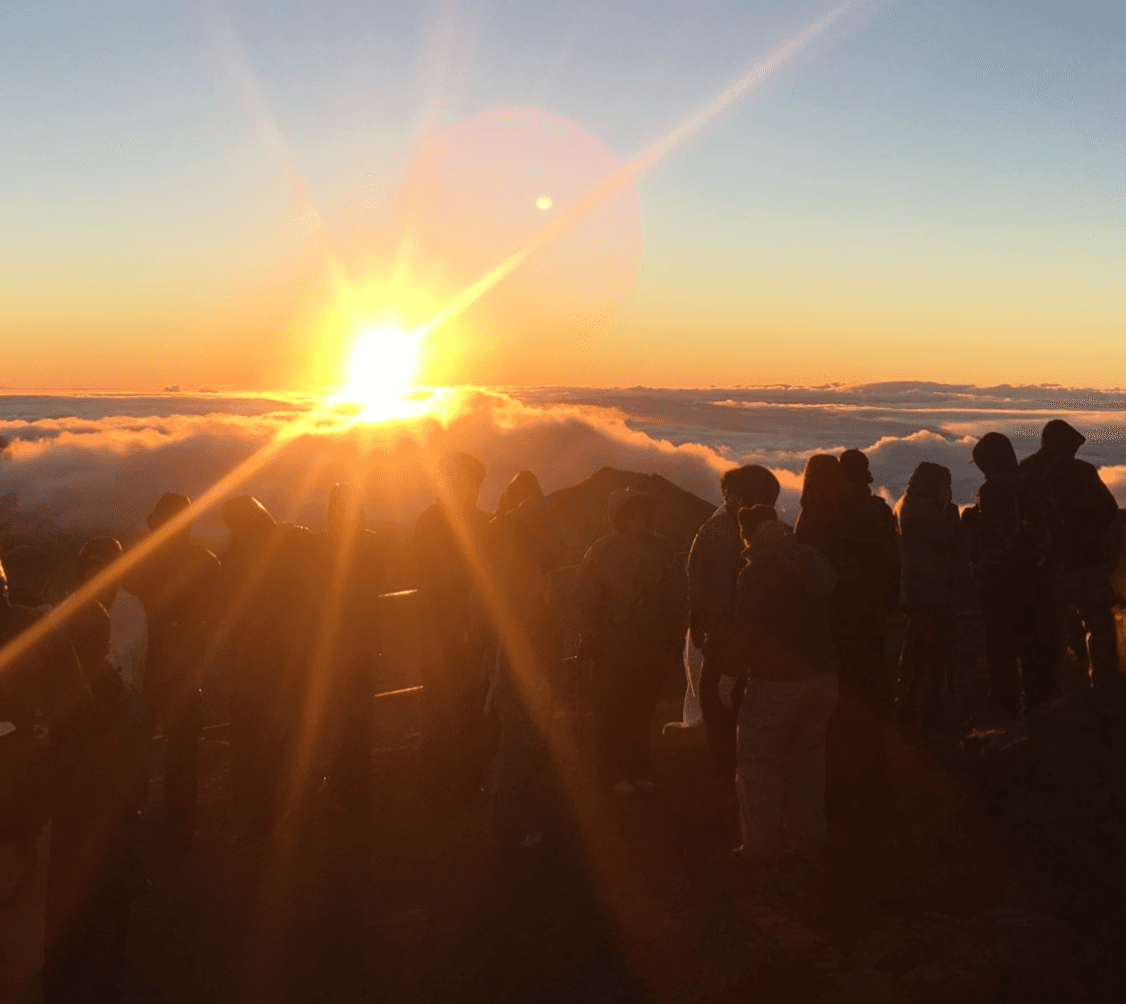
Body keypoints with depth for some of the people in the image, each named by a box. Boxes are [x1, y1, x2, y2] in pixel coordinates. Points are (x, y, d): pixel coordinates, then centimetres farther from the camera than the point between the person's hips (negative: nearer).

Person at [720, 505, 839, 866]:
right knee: (807, 758, 18)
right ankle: (808, 838, 24)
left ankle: (763, 845, 9)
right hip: (822, 678, 7)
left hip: (775, 684, -6)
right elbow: (833, 617, 11)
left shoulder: (757, 573, -16)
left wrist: (737, 667, 0)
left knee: (759, 764, 5)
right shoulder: (818, 562, 3)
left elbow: (745, 632, -15)